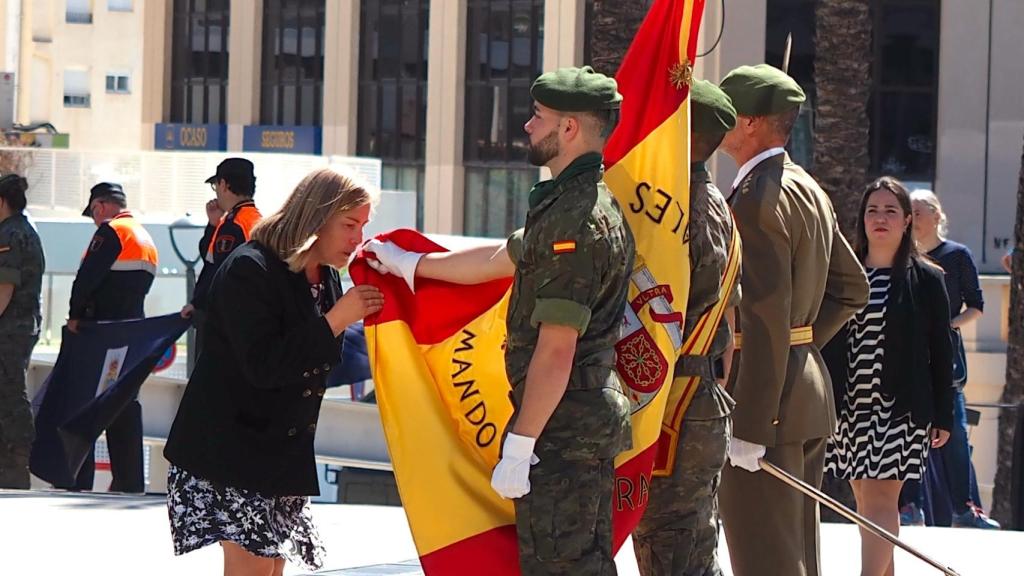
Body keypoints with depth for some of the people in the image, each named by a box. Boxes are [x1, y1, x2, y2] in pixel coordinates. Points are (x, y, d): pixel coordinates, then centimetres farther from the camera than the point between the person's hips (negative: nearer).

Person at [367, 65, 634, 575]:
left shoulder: (574, 218, -19)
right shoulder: (590, 204, 15)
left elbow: (555, 351, -23)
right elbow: (502, 259, 29)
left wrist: (519, 446, -20)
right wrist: (409, 264, 39)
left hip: (562, 432, -11)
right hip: (596, 418, 11)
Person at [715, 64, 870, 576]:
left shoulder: (756, 200, -17)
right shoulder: (808, 190, 14)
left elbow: (766, 321, -22)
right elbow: (852, 288, 22)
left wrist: (749, 428, -22)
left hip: (767, 401, -10)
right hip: (810, 391, 10)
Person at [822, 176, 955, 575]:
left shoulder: (925, 279, 1)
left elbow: (940, 351, 2)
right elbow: (826, 343, 11)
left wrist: (942, 416, -1)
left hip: (901, 408, -4)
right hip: (849, 407, 4)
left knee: (880, 500, -12)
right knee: (866, 503, 7)